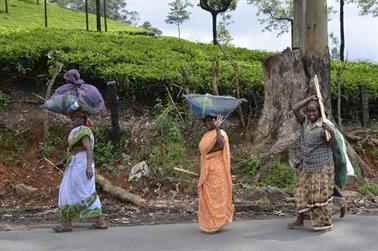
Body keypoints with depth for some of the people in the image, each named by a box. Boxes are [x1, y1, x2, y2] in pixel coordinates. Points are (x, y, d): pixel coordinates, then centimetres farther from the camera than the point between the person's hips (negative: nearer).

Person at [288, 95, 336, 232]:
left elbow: (333, 146, -12)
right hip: (307, 166, 5)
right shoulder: (304, 121, 1)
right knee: (302, 192, 10)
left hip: (322, 166, -5)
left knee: (321, 194, -1)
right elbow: (295, 109, -12)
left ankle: (326, 223, 11)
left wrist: (332, 131, -28)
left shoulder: (324, 126, -12)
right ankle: (300, 221, 22)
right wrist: (309, 98, -7)